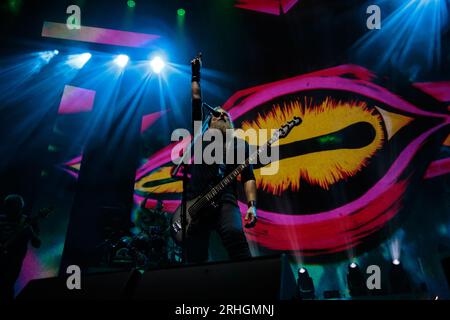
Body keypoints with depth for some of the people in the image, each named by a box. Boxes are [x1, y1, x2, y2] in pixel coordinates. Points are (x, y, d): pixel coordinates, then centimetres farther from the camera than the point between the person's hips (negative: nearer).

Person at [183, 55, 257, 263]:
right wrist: (196, 75, 28)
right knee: (195, 260, -6)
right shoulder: (201, 135, 25)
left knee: (234, 234, -33)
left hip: (224, 201, -2)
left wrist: (251, 205, -7)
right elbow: (196, 101, 21)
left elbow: (248, 177, 8)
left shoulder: (238, 144, 20)